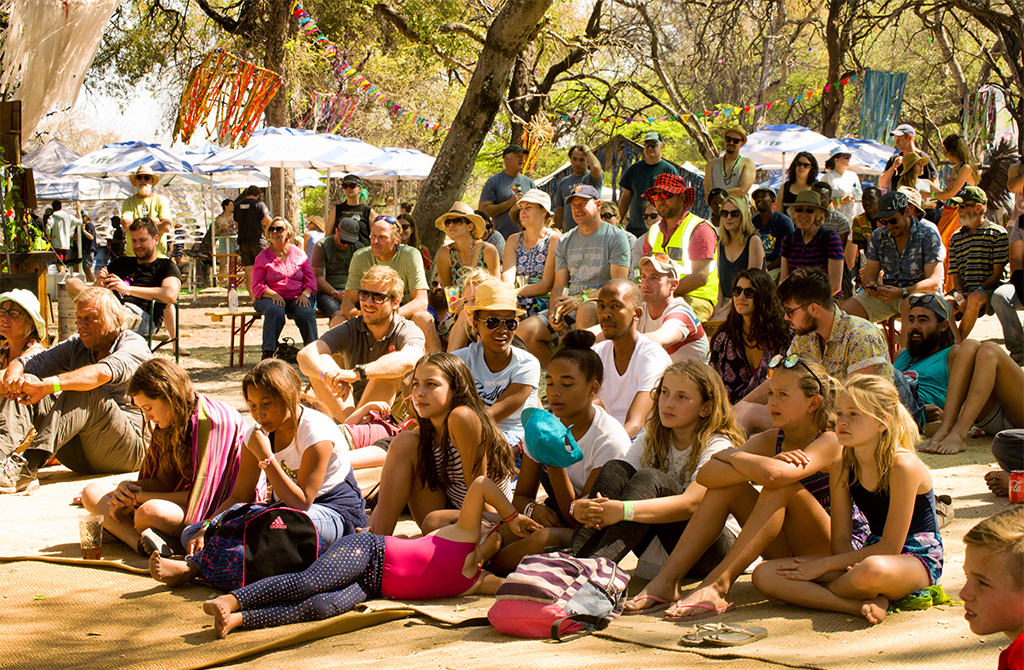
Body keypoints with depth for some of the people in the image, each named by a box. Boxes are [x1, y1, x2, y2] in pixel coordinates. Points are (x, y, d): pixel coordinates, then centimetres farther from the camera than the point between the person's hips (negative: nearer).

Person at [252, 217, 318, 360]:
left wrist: (305, 294, -12)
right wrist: (273, 294, -18)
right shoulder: (263, 257, 8)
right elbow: (257, 286, 1)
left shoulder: (299, 254, 13)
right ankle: (268, 353, -32)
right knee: (275, 311, -36)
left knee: (306, 313, -31)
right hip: (272, 298, -1)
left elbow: (310, 280, 9)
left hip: (297, 298, 1)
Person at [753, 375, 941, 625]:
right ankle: (865, 603, -22)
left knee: (874, 570, -46)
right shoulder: (842, 466, 0)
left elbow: (890, 546, -20)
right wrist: (850, 574, -22)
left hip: (919, 559, -7)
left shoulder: (903, 466, -20)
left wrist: (824, 565, -17)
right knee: (764, 574, -11)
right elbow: (841, 539, 0)